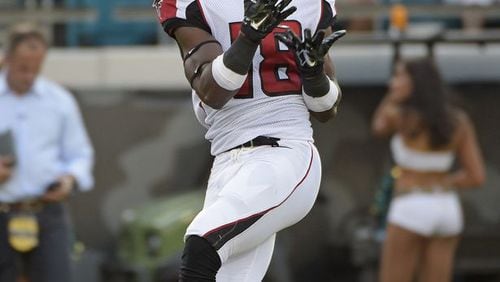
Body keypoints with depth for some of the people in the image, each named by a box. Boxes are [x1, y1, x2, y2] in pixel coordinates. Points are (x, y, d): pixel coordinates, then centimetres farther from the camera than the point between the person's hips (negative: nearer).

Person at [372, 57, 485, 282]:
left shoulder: (398, 116, -11)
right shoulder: (459, 122, 2)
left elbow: (379, 128, 14)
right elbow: (476, 176, 0)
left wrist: (394, 95, 5)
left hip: (411, 212, -5)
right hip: (447, 210, 5)